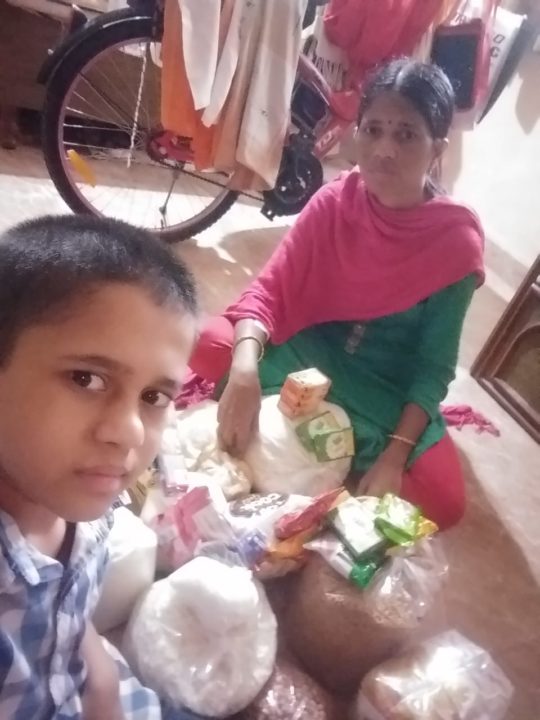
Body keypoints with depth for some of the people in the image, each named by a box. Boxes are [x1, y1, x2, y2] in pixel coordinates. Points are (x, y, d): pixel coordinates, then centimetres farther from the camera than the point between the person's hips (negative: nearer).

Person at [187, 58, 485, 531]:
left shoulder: (457, 239, -14)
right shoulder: (334, 202, -9)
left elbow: (435, 365, -12)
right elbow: (270, 290, -16)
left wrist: (395, 454, -24)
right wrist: (245, 370, -36)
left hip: (390, 390, 0)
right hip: (309, 352, 1)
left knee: (443, 500, -24)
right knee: (211, 344, -25)